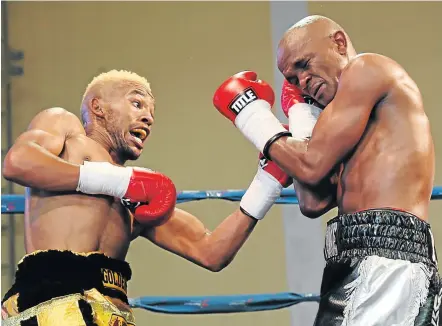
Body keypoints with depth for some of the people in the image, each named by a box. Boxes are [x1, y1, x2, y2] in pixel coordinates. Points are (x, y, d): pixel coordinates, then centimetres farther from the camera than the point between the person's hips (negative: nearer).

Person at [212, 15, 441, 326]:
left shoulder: (368, 68, 1)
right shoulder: (361, 128, 27)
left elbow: (312, 166, -5)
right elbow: (314, 201, 17)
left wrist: (250, 113, 10)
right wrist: (298, 109, 25)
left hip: (387, 262, -9)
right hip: (358, 268, 9)